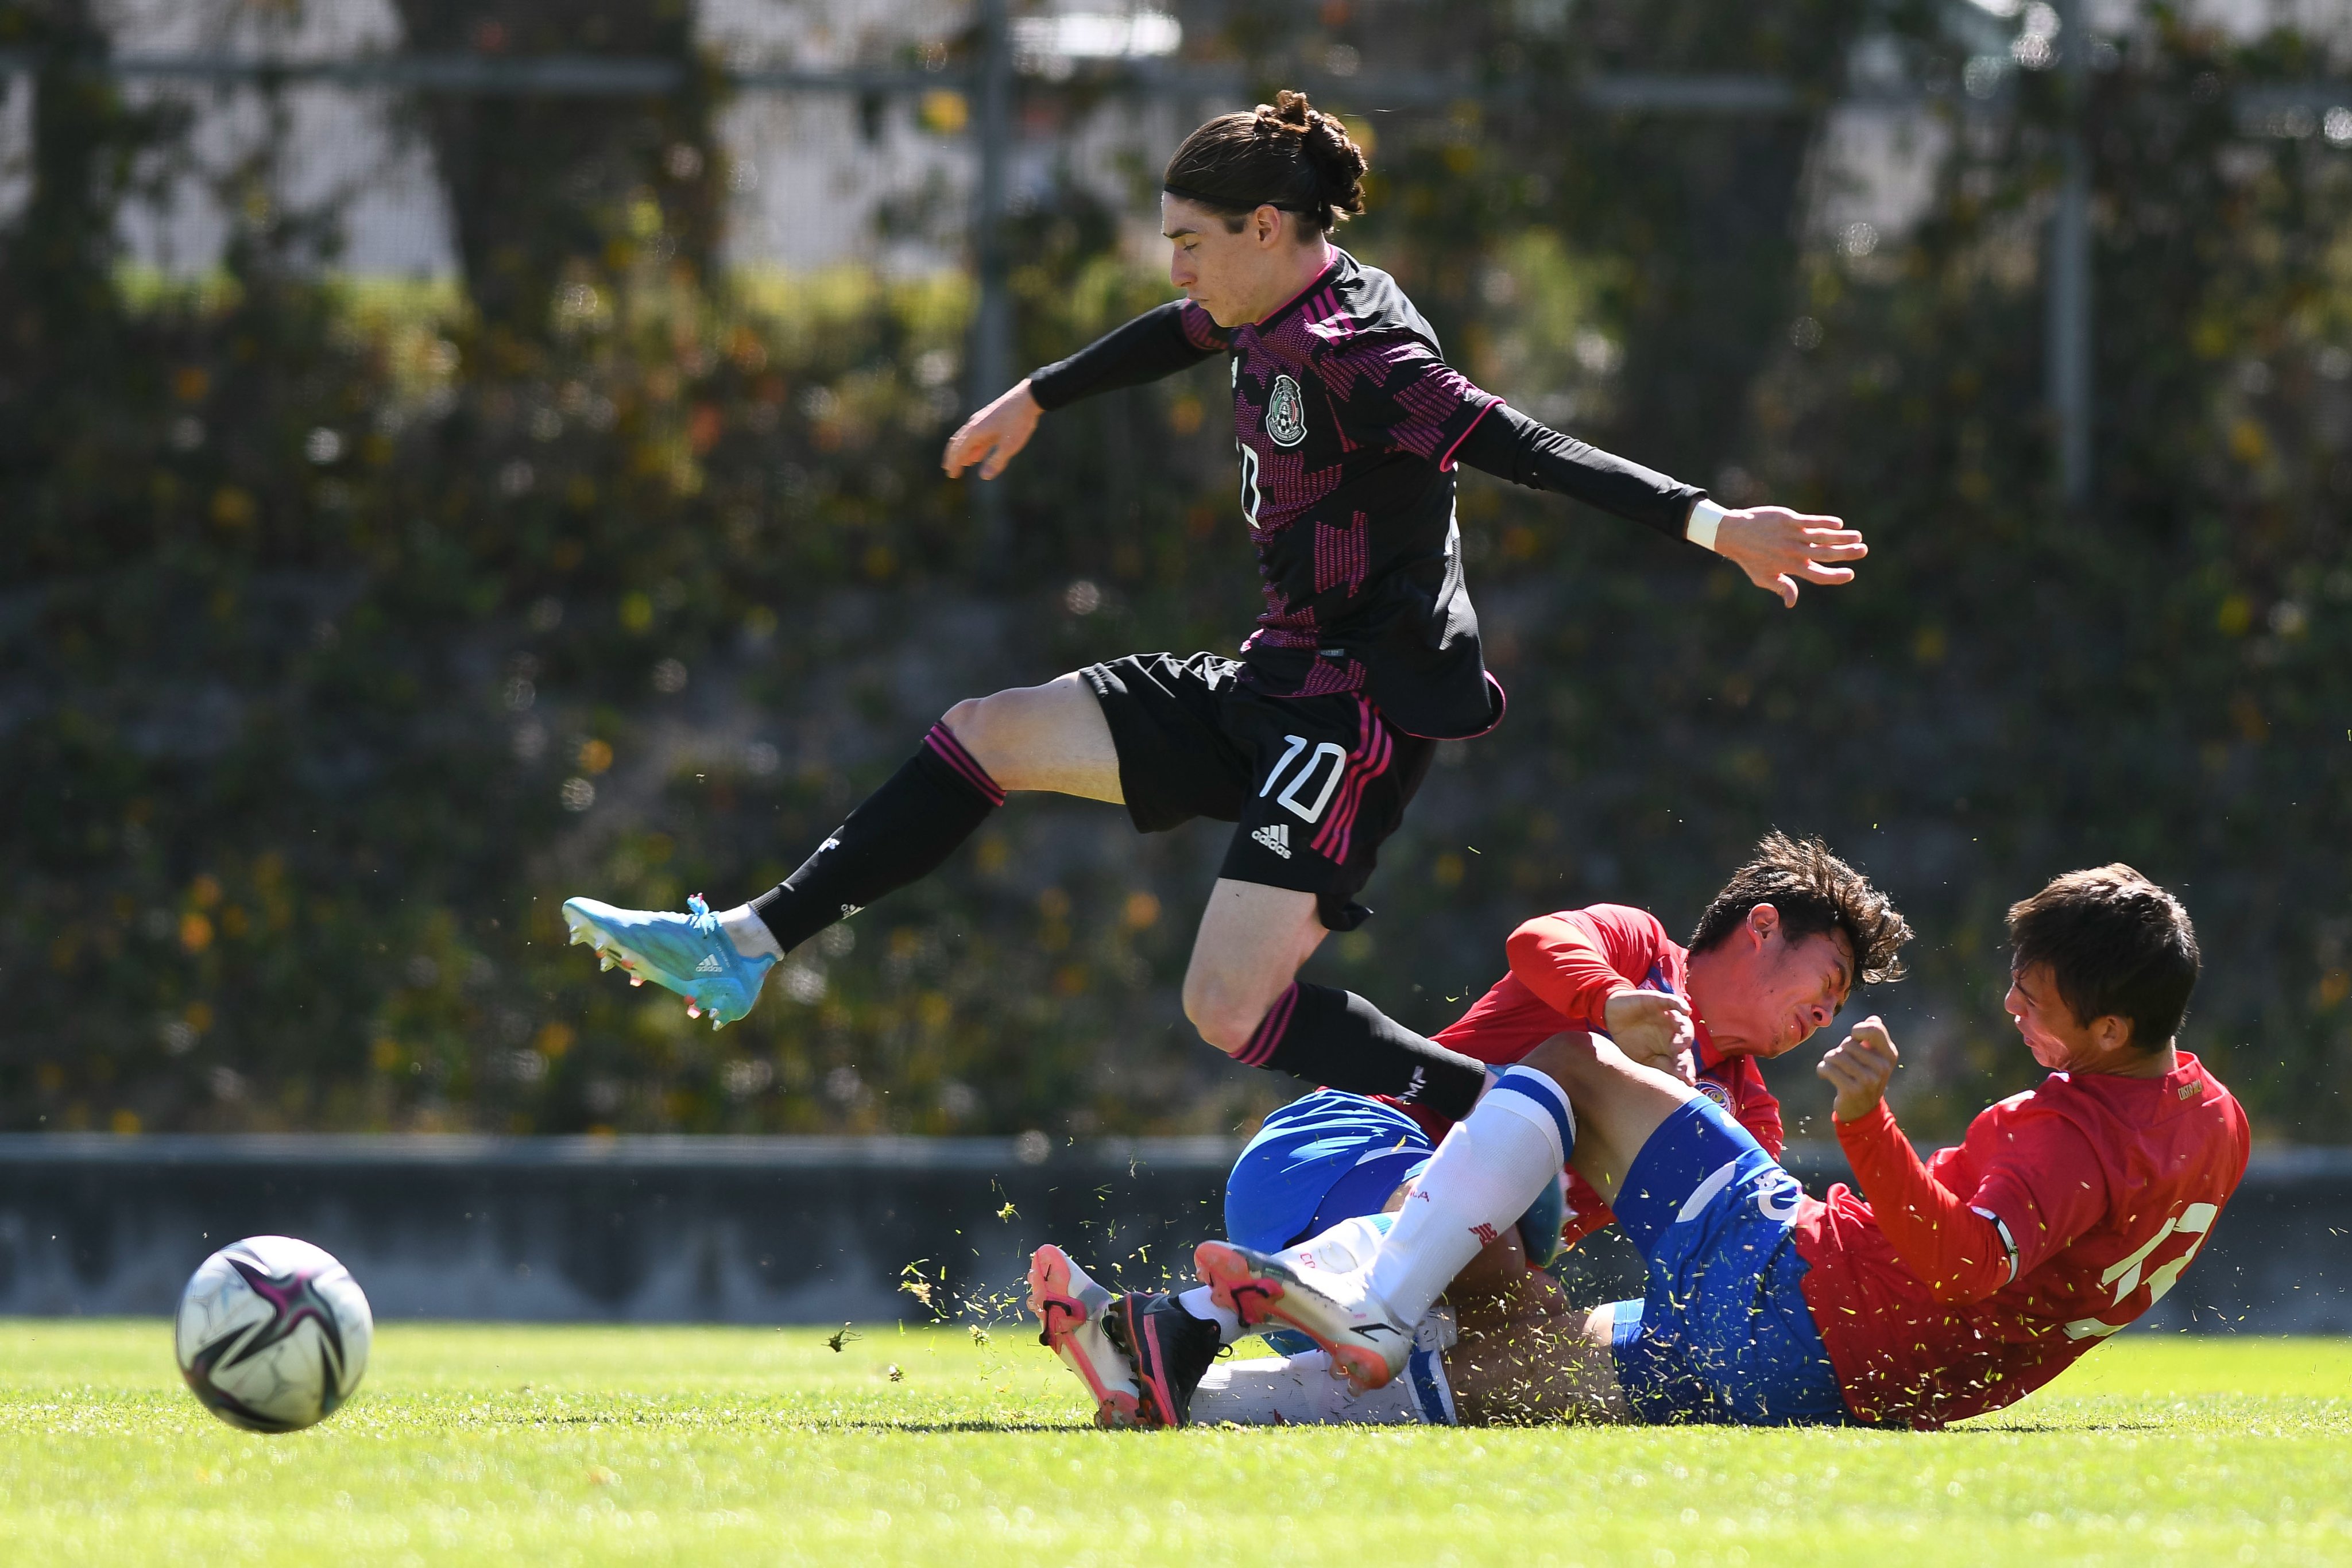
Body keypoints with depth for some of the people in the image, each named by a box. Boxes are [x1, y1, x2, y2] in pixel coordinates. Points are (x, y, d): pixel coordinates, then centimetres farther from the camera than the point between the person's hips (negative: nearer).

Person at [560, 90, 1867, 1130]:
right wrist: (1036, 399, 47)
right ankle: (747, 947, 15)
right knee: (990, 735, 9)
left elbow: (1535, 452, -30)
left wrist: (1708, 522, -42)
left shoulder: (1359, 356, -21)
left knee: (1234, 1011, -18)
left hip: (1366, 706, -10)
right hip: (1279, 684, 10)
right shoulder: (1276, 313, 7)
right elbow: (1174, 336, 29)